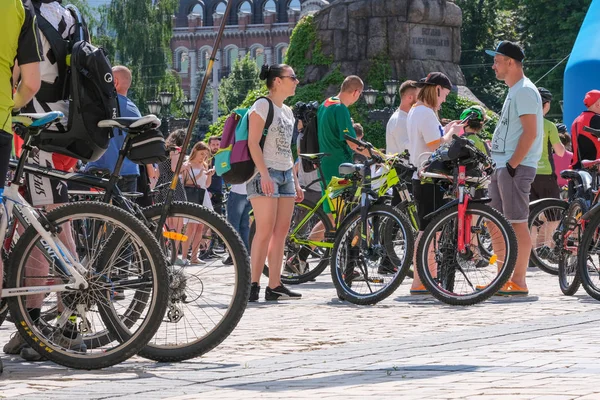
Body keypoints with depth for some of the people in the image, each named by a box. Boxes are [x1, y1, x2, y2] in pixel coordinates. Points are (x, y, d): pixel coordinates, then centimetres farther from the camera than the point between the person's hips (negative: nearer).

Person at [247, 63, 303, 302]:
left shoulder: (287, 111, 19)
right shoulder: (262, 106, -6)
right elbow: (253, 142, -14)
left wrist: (295, 182, 20)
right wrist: (264, 174, -23)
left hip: (285, 174, 8)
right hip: (266, 173, -8)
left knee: (281, 231, 4)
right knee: (265, 230, -13)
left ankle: (274, 286, 5)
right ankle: (253, 285, -12)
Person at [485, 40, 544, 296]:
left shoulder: (524, 91, -12)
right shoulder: (514, 91, 19)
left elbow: (530, 132, -20)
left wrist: (512, 164, -20)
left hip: (516, 168, -11)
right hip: (501, 166, 11)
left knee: (517, 222, -8)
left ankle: (519, 282, -6)